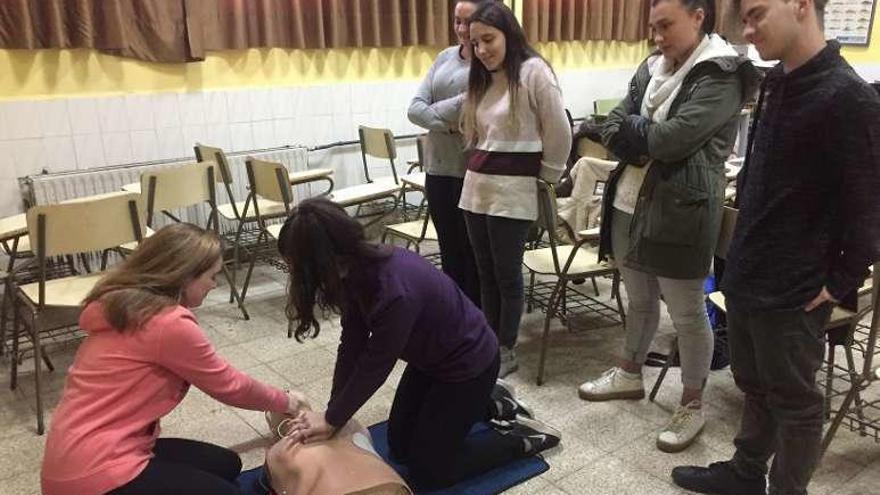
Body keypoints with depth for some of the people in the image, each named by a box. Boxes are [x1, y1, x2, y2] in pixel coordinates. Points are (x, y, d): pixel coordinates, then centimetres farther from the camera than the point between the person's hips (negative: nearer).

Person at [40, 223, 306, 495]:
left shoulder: (124, 303, 8)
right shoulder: (171, 323, -20)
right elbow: (229, 385, -6)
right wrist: (286, 402, 10)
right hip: (95, 471, -9)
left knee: (225, 464, 14)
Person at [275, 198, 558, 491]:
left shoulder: (394, 293, -40)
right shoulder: (361, 268, -13)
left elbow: (374, 366, -27)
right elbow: (352, 344, -8)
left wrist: (332, 420, -14)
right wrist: (332, 412, -9)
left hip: (469, 364, -8)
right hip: (431, 358, 8)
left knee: (427, 472, 1)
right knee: (400, 448, 19)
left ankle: (523, 439, 14)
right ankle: (486, 403, 31)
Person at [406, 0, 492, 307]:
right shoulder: (445, 57, 11)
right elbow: (415, 109, 3)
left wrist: (435, 111, -10)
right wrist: (448, 125, -14)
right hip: (438, 169, 6)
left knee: (474, 254, 6)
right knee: (449, 251, 15)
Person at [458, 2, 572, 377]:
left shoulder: (534, 71, -10)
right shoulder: (483, 77, 14)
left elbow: (559, 134, -8)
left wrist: (547, 177, 0)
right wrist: (477, 166, 9)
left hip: (512, 190, -7)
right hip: (475, 185, 7)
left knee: (506, 274, 3)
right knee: (485, 272, 13)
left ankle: (507, 352, 18)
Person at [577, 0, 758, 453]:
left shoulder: (721, 75, -11)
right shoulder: (651, 68, 12)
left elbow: (673, 139, -22)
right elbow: (610, 131, 5)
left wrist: (631, 128, -5)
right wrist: (652, 140, -12)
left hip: (679, 213, -7)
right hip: (629, 204, 7)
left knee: (687, 315, 6)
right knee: (639, 301, 22)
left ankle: (692, 406, 22)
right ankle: (630, 374, 40)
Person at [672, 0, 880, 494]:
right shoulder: (776, 84, 6)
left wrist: (840, 284, -12)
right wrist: (744, 254, 14)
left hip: (794, 293, -8)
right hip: (747, 277, 8)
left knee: (794, 401, 11)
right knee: (755, 385, 23)